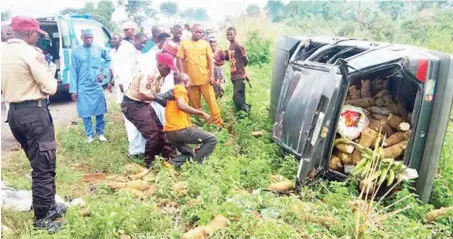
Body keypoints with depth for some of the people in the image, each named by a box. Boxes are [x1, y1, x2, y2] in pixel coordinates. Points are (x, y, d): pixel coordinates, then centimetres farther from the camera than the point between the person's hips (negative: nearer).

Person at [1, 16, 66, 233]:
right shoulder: (31, 53, -14)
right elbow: (50, 88, -14)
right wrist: (48, 78, 5)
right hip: (34, 112, -8)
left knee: (38, 164, 19)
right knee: (44, 166, 0)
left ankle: (48, 206, 30)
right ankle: (42, 218, 8)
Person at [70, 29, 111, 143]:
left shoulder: (99, 49, 2)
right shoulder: (76, 52, -2)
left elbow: (109, 60, 18)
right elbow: (73, 71, -1)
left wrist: (104, 73, 4)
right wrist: (73, 89, -3)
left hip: (97, 86, 1)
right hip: (83, 88, -1)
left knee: (99, 111, 7)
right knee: (85, 112, 4)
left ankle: (100, 133, 23)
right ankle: (90, 134, 18)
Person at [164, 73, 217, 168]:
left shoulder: (175, 90, 27)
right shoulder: (179, 88, -2)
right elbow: (181, 106, -22)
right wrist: (202, 113, -17)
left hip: (170, 132, 10)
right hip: (179, 129, -10)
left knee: (190, 154, 25)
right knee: (212, 139, -4)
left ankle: (173, 163, 0)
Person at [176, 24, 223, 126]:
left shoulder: (205, 43, 7)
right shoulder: (184, 44, 4)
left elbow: (210, 60, 4)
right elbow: (180, 60, 2)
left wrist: (212, 75, -5)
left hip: (205, 79, 0)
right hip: (191, 80, 0)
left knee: (211, 101, 0)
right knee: (195, 104, 9)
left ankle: (218, 122, 6)